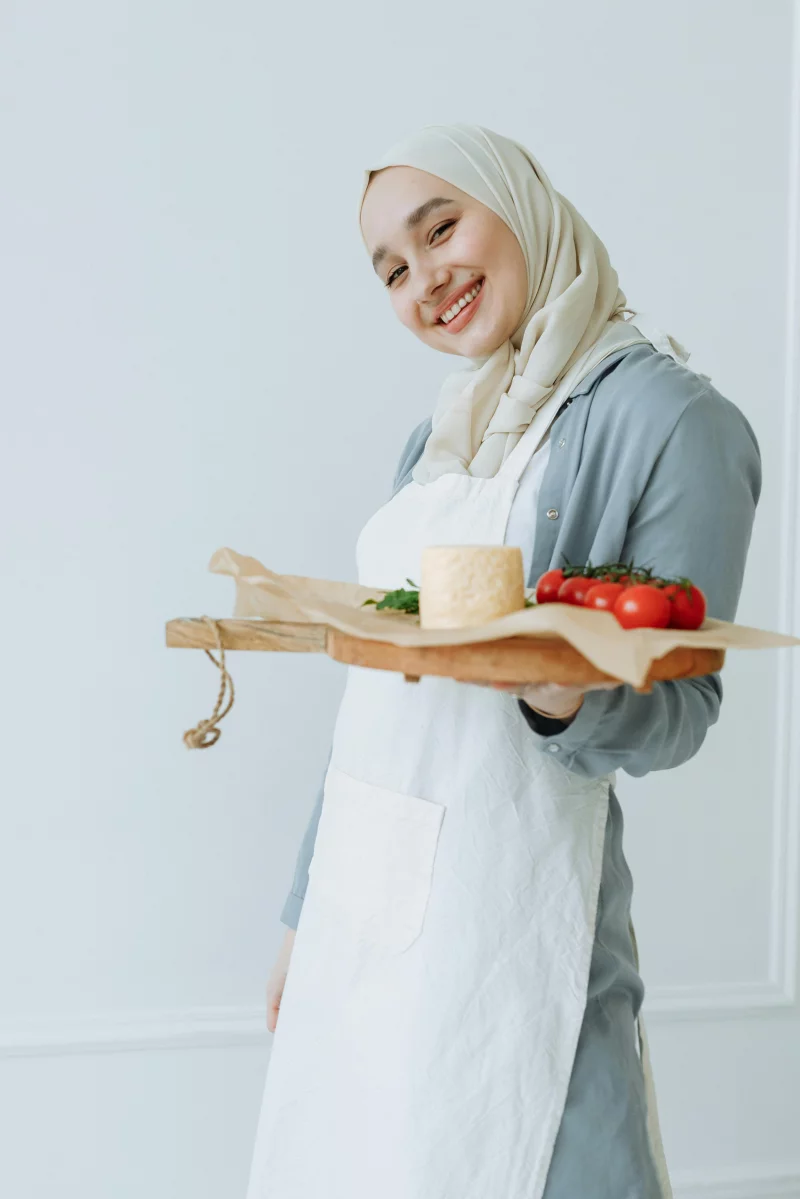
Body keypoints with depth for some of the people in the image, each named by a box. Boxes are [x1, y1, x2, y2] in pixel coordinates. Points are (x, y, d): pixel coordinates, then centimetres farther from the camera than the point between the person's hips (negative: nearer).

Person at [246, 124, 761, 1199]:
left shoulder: (671, 417, -9)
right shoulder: (440, 438, 12)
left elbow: (681, 707, -9)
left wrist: (568, 700, -30)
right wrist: (306, 908, 16)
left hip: (509, 903, -6)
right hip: (359, 897, 7)